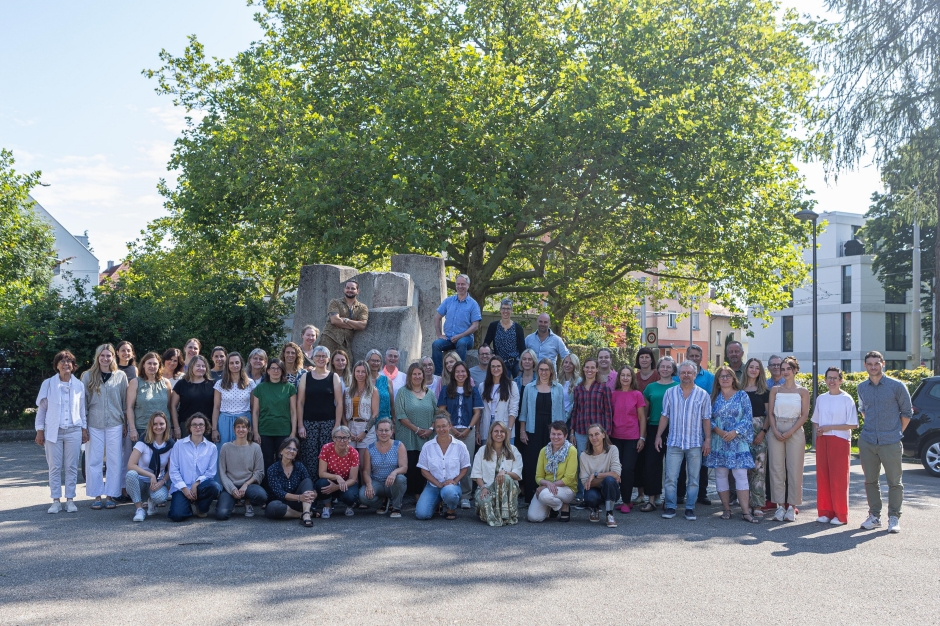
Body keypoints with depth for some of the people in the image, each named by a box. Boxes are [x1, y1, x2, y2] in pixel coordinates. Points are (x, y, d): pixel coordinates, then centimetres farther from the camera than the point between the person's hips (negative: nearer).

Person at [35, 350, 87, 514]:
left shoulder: (79, 385, 6)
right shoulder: (48, 384, 2)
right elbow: (41, 408, 4)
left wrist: (84, 429, 5)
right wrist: (39, 431, 0)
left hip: (73, 431, 1)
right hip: (53, 431, -1)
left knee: (71, 467, 3)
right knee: (54, 467, 2)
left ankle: (70, 500, 10)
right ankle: (56, 500, 8)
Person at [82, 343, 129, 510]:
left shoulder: (120, 376, 5)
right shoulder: (88, 376, 4)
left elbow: (125, 402, 8)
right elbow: (83, 402, 5)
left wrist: (125, 424, 6)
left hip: (115, 424, 0)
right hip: (94, 424, 0)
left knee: (115, 461, 1)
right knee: (94, 461, 2)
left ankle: (111, 495, 10)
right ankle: (97, 496, 11)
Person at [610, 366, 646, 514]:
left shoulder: (637, 395, -1)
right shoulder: (613, 394, 5)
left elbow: (642, 418, 1)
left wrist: (642, 438, -3)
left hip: (632, 438, -3)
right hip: (615, 438, 3)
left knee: (627, 469, -5)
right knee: (617, 469, 2)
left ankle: (626, 502, 6)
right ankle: (623, 499, 15)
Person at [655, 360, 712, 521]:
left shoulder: (702, 394, 2)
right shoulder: (670, 392, 5)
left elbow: (706, 419, 3)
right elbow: (664, 416, 8)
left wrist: (708, 439, -3)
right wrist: (659, 435, 3)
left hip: (695, 443, 0)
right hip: (674, 442, 0)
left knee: (693, 478, 5)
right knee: (671, 477, -1)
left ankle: (690, 508, 13)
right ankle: (670, 507, 8)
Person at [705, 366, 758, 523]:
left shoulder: (742, 396, 4)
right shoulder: (713, 397, 8)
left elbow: (748, 418, -3)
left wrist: (735, 432, -14)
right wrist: (717, 430, -13)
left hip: (738, 441, -2)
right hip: (719, 442, 2)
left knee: (741, 475, -5)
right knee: (721, 474, 3)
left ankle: (746, 511, -4)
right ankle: (726, 509, 12)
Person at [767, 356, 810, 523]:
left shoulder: (802, 392, 3)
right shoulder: (775, 390, 9)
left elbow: (804, 415, -2)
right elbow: (770, 413, 6)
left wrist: (790, 431, -12)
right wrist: (775, 431, -8)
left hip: (795, 432, -2)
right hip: (776, 431, 2)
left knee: (794, 469, -2)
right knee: (776, 468, 0)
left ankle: (791, 506, 6)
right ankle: (780, 505, 7)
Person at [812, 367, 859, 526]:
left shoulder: (846, 399, -5)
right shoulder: (821, 399, 12)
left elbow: (853, 425, -10)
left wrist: (829, 427, -14)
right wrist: (817, 429, -1)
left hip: (840, 441, -5)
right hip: (822, 440, 5)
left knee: (839, 479, -2)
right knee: (822, 477, 6)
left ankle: (841, 515, 5)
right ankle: (825, 512, 14)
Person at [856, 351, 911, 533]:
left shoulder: (896, 386, -5)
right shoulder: (862, 388, 7)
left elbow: (906, 412, 3)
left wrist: (897, 432, 3)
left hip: (890, 442, -4)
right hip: (867, 441, 4)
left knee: (894, 482, 2)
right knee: (871, 481, 9)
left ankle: (894, 518, 11)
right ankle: (874, 516, 18)